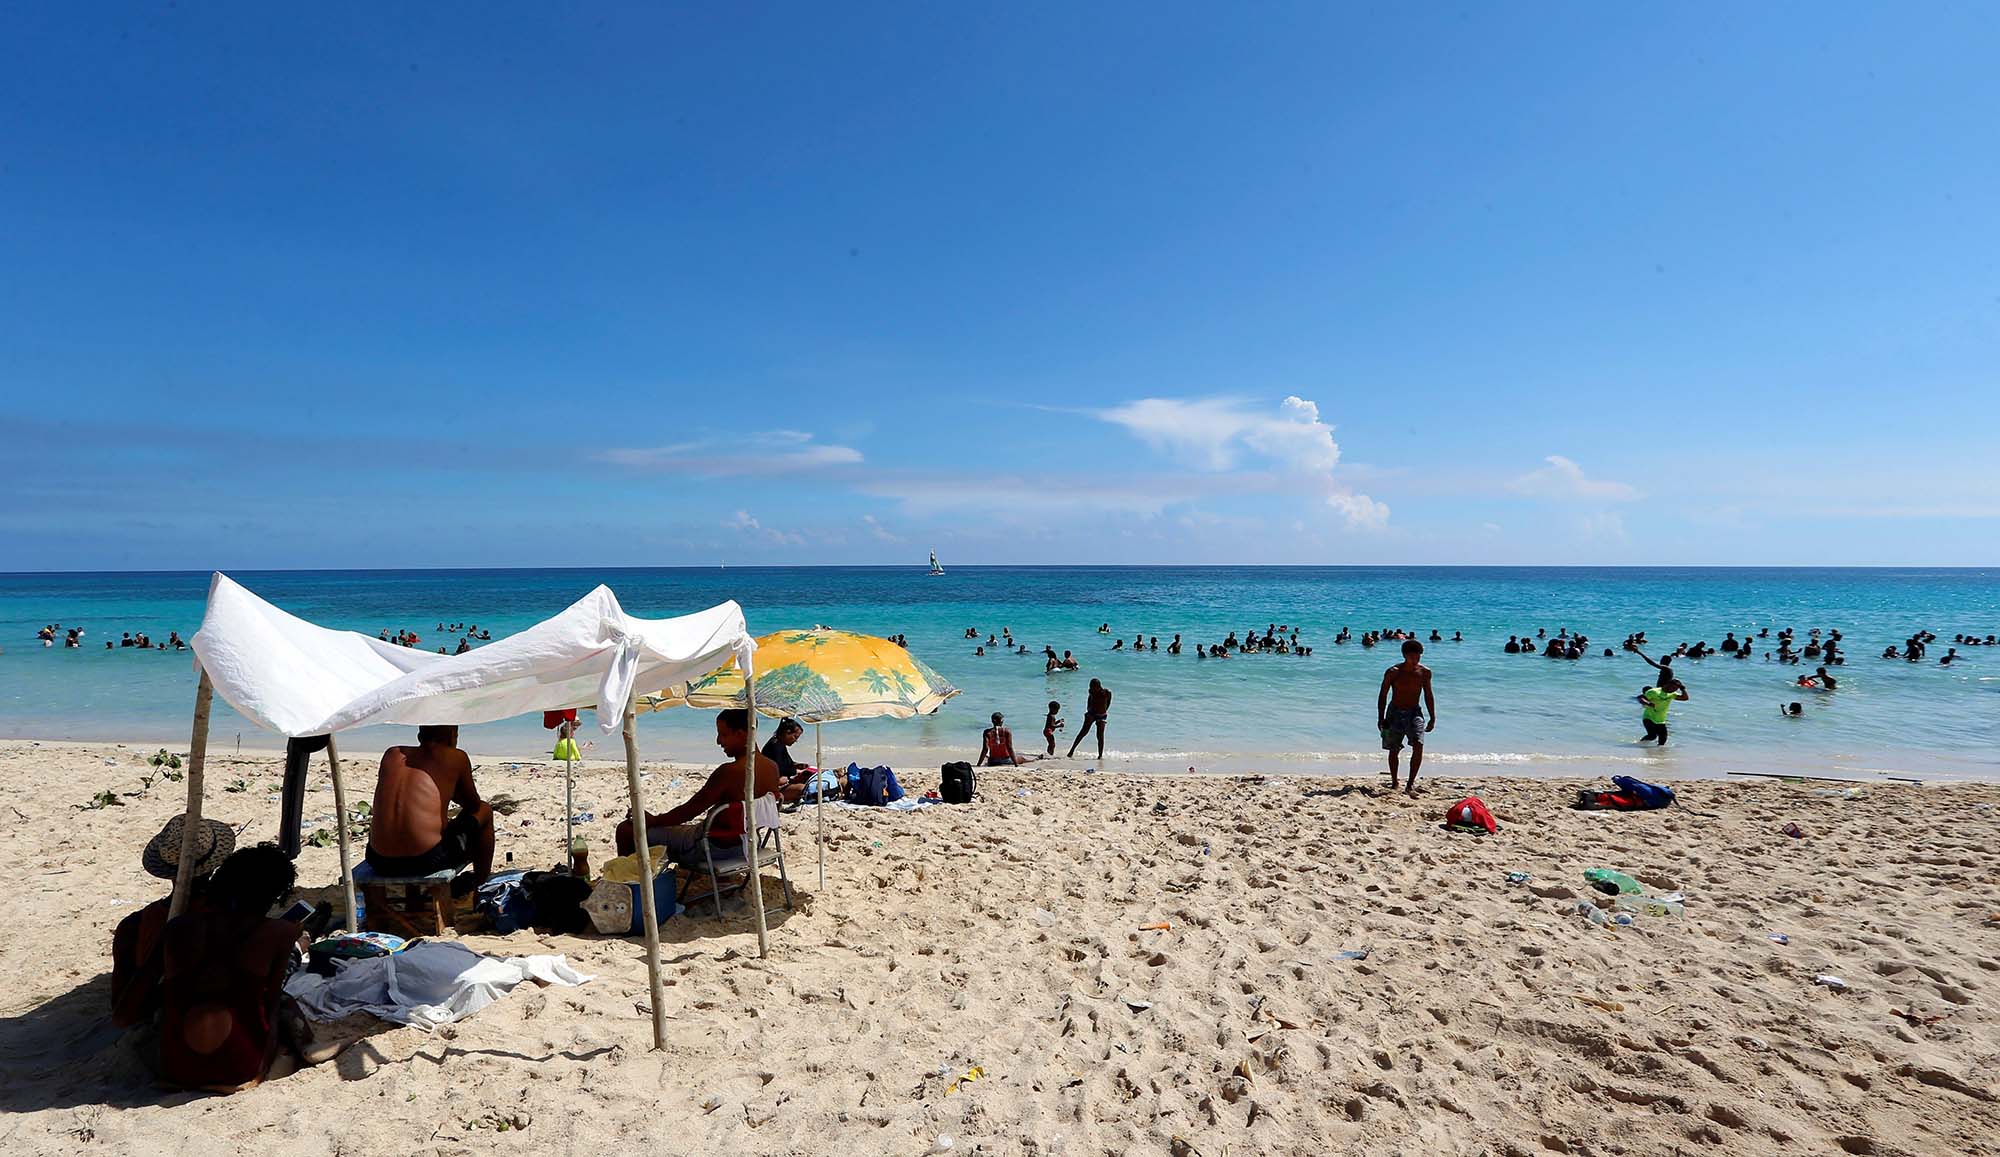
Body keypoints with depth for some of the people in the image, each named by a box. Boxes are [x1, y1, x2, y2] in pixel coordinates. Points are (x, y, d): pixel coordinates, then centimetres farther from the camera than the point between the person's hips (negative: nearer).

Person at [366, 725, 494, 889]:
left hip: (379, 863, 5)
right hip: (428, 861, -4)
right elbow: (473, 805, 16)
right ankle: (480, 884, 33)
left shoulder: (392, 754, 12)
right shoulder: (456, 758, 1)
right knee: (484, 811, 21)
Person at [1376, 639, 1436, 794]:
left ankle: (1411, 784, -11)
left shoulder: (1425, 672, -2)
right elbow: (1382, 695, -4)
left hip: (1414, 713, 1)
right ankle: (1394, 782, 25)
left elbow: (1428, 696, 9)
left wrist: (1432, 718, 8)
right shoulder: (1393, 672, -10)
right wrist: (1381, 718, -6)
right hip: (1395, 713, -1)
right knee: (1394, 750, 7)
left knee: (1418, 746, -18)